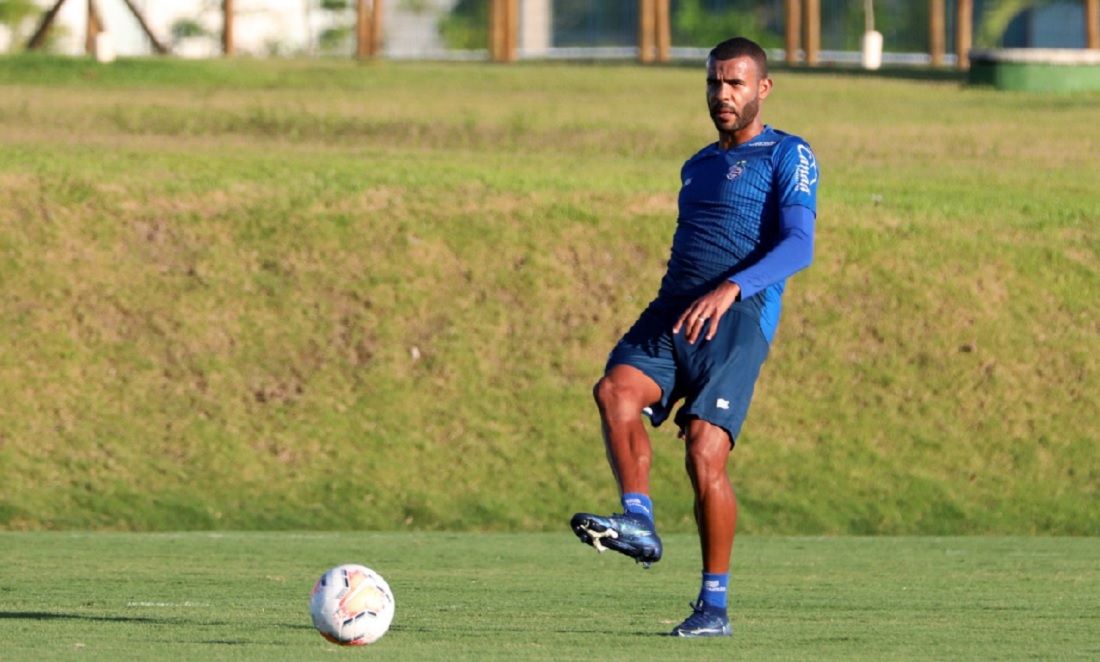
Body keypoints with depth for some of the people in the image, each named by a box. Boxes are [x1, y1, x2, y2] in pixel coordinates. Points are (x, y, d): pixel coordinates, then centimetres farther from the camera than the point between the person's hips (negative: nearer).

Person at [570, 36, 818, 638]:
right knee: (616, 390, -25)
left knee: (704, 453, -16)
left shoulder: (788, 157, 4)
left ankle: (714, 606, -6)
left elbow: (798, 246, -11)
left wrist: (730, 289, -25)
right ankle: (638, 524, -33)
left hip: (738, 317, -6)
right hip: (672, 311, 6)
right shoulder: (696, 167, 27)